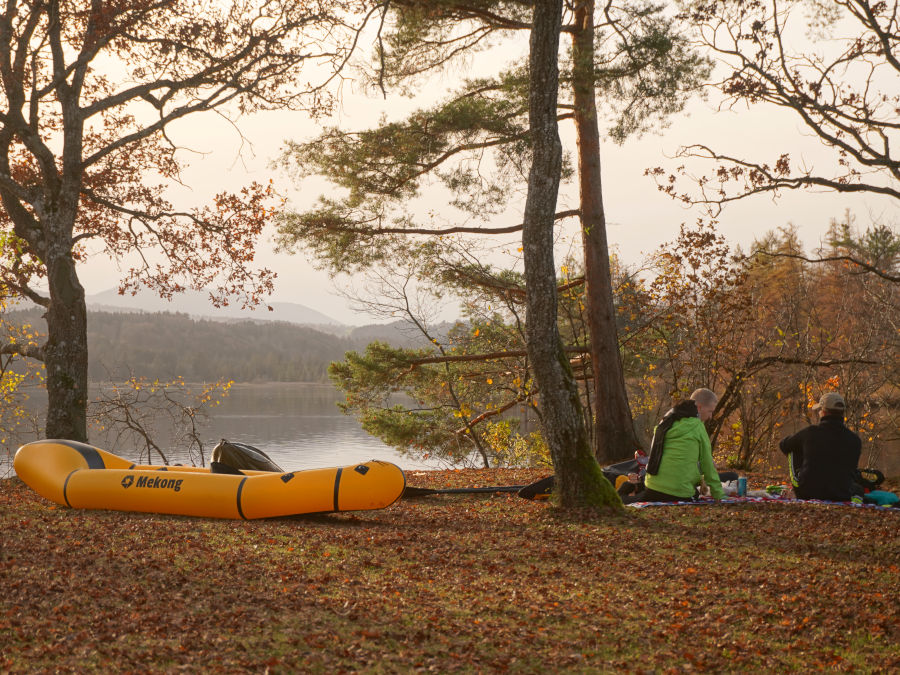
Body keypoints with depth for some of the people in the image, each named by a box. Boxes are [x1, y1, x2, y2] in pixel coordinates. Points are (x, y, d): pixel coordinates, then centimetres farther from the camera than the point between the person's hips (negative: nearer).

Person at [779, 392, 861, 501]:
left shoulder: (810, 432, -8)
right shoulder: (855, 440, -2)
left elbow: (783, 445, 12)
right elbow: (852, 470, 14)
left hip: (807, 495, -2)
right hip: (841, 497, 2)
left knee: (793, 450, 18)